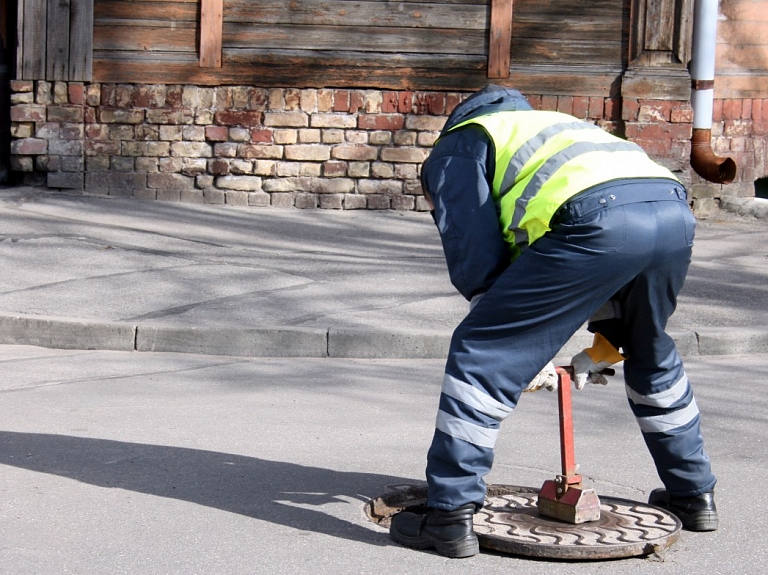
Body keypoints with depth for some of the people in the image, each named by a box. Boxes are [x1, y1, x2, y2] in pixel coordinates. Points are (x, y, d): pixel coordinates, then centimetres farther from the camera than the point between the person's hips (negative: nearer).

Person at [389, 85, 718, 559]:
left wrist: (526, 351, 17)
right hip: (675, 211, 7)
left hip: (596, 219, -7)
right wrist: (604, 351, 40)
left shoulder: (456, 148, 25)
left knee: (480, 356, 4)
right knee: (652, 356, 32)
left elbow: (474, 258, 10)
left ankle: (451, 516, 3)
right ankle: (694, 495, 41)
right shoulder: (554, 126, 44)